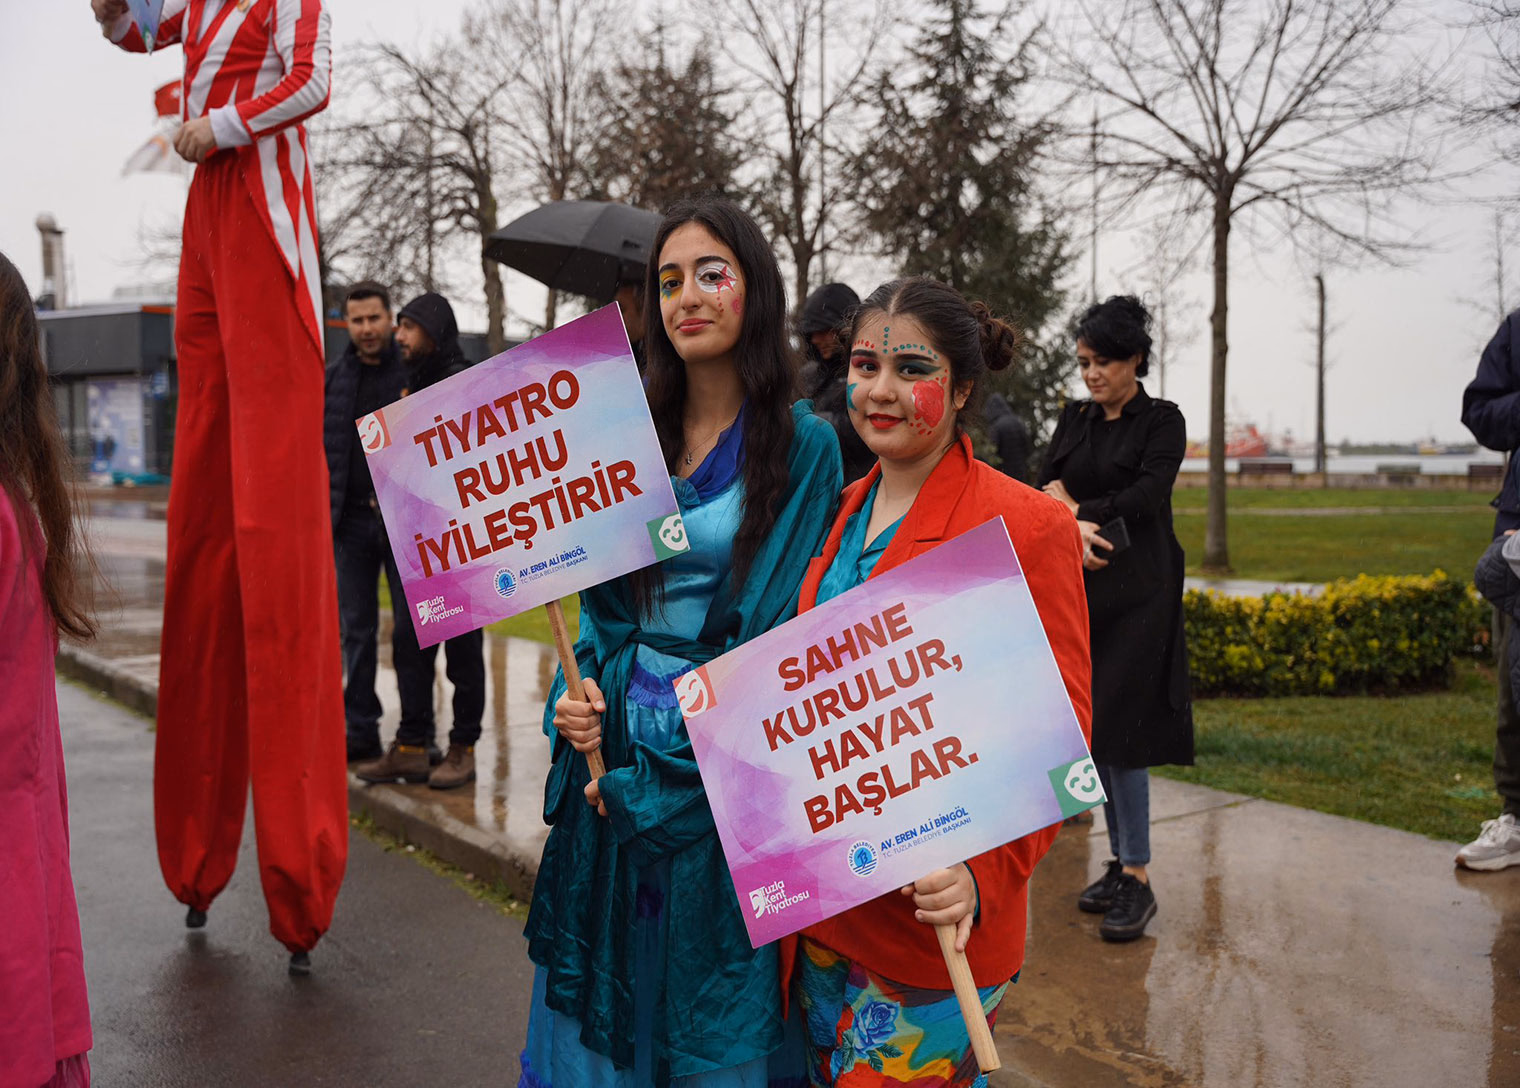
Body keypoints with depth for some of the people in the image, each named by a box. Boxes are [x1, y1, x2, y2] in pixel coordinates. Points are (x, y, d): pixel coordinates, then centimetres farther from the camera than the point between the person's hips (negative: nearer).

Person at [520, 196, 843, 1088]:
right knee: (605, 998, 17)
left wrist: (653, 773, -13)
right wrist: (580, 697, -7)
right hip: (615, 740, 5)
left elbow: (781, 634, -13)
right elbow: (602, 598, 12)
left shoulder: (803, 446, -9)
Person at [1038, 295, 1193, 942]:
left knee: (1119, 727, -10)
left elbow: (1146, 496, -14)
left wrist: (1074, 509, -11)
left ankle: (1138, 878, -3)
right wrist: (1073, 527, -17)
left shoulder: (1162, 421, -1)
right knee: (1092, 729, 7)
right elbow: (1045, 491, 3)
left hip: (1136, 591, -5)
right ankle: (1121, 859, 18)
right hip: (1080, 589, 6)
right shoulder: (1075, 421, 13)